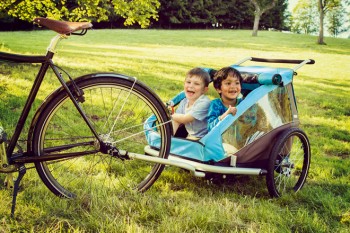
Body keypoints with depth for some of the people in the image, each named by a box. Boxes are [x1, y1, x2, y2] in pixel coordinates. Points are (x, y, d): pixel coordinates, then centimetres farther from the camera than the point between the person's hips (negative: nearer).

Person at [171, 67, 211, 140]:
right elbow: (176, 121, -1)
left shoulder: (204, 102, -19)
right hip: (190, 137, 7)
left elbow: (185, 119, -18)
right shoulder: (184, 102, 5)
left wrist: (169, 115, -5)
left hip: (202, 139, -7)